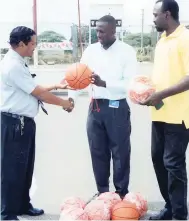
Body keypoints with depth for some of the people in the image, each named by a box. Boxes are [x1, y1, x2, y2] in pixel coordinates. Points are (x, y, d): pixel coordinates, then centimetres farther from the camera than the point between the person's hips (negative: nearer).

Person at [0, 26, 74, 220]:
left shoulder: (17, 63, 12)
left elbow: (34, 89, 17)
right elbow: (39, 93, -17)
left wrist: (56, 86, 15)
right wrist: (64, 103, -5)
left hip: (24, 122, 10)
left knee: (25, 166, 19)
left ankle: (23, 205, 34)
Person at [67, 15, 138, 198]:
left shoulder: (126, 51, -8)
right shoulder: (90, 50, 5)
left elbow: (131, 84, -15)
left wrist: (104, 84, -27)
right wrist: (72, 96, -14)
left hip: (117, 108, -4)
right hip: (95, 107, 5)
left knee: (120, 153, 6)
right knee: (97, 152, 13)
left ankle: (121, 193, 20)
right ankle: (102, 192, 28)